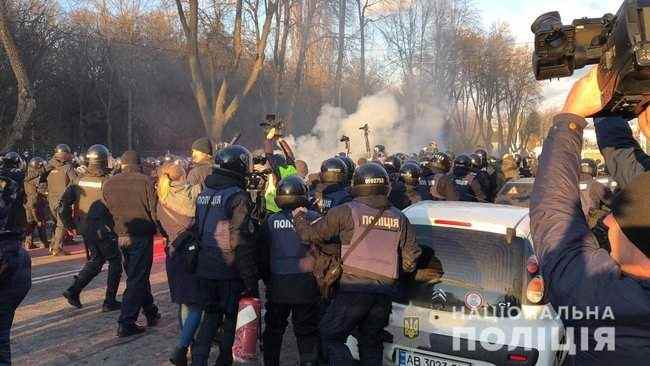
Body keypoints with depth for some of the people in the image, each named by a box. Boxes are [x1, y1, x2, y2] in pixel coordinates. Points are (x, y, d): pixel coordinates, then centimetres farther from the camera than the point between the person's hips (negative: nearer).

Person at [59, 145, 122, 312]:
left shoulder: (79, 181, 1)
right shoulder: (107, 182, -15)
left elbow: (64, 204, -1)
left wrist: (69, 224, 9)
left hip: (85, 229, 6)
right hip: (103, 230, -6)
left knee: (95, 260, 24)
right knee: (115, 262, 10)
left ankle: (73, 290, 12)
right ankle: (110, 302, 11)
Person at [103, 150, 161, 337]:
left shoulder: (109, 183, 4)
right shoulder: (145, 181, -11)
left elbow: (108, 210, 5)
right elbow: (154, 210, -9)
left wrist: (120, 230, 13)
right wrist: (159, 227, 6)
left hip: (122, 236, 5)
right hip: (142, 234, -5)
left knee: (136, 275, 19)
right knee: (137, 278, 1)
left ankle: (151, 313, 32)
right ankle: (126, 323, 0)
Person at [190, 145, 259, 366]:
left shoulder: (203, 194, 7)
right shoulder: (238, 197, -16)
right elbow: (241, 242, -20)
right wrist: (251, 281, -15)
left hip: (205, 269, 7)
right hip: (230, 272, -6)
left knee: (210, 315, 19)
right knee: (232, 318, 10)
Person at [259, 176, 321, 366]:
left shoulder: (270, 221, -3)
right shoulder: (314, 219, -8)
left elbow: (262, 254, 2)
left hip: (277, 284, 2)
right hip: (306, 285, -1)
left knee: (273, 330, 19)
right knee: (307, 332, 10)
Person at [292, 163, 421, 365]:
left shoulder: (346, 211, -6)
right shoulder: (399, 218, 8)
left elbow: (310, 234, -1)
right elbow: (411, 258, 10)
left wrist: (299, 216, 18)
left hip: (354, 289, -5)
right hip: (384, 292, 5)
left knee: (331, 335, 8)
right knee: (371, 342, 19)